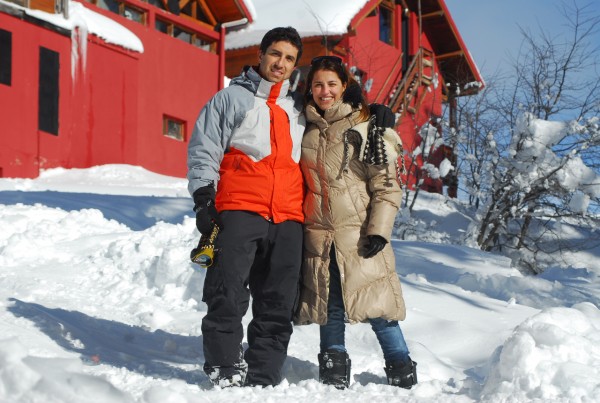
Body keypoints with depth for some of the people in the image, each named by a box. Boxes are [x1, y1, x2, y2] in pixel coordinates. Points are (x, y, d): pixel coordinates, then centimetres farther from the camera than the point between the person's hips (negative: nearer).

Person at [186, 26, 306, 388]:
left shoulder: (299, 108, 23)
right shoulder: (232, 98, 10)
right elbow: (203, 150, 5)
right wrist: (204, 199, -6)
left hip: (288, 221, 4)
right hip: (239, 211, -4)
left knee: (278, 307, 3)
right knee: (228, 297, -12)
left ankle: (262, 380, 8)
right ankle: (226, 371, -3)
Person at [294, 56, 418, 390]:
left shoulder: (367, 127, -1)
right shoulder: (305, 128, 12)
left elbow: (387, 185, -4)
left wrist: (379, 231, -11)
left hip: (359, 233, -4)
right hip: (319, 236, 4)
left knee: (375, 303, -4)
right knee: (329, 305, 7)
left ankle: (402, 371, 8)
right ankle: (335, 369, 19)